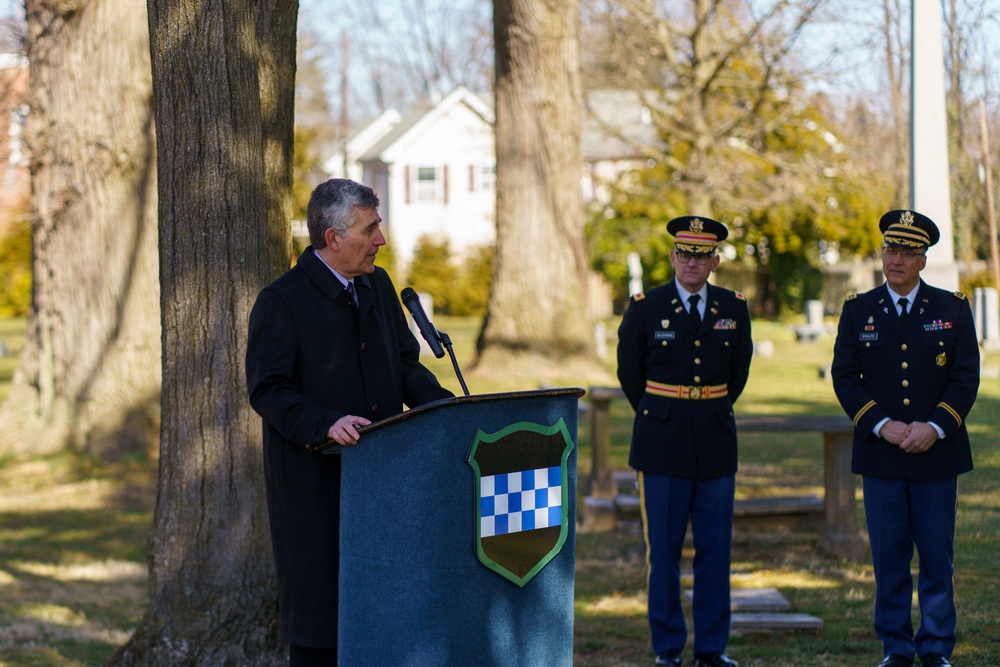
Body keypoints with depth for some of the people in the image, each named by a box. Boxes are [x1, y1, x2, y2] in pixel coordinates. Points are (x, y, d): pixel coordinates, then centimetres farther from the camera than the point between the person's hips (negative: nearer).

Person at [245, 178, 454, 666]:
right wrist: (326, 424, -28)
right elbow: (267, 391, -14)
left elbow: (405, 364, 17)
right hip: (315, 480, -6)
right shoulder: (280, 302, -10)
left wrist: (443, 406, -1)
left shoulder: (378, 286, 11)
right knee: (318, 604, 0)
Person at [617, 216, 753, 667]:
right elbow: (629, 372, 10)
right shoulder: (645, 308, -1)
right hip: (662, 445, -2)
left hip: (716, 444, 2)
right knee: (663, 550, 1)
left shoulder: (734, 308, 5)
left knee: (715, 549, 4)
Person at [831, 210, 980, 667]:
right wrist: (882, 425, -11)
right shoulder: (858, 310, 6)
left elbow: (966, 378, 0)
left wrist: (934, 427, -13)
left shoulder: (952, 309, 4)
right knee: (889, 557, 3)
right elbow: (845, 377, 1)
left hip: (936, 454, 0)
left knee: (937, 556, 2)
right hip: (880, 455, 1)